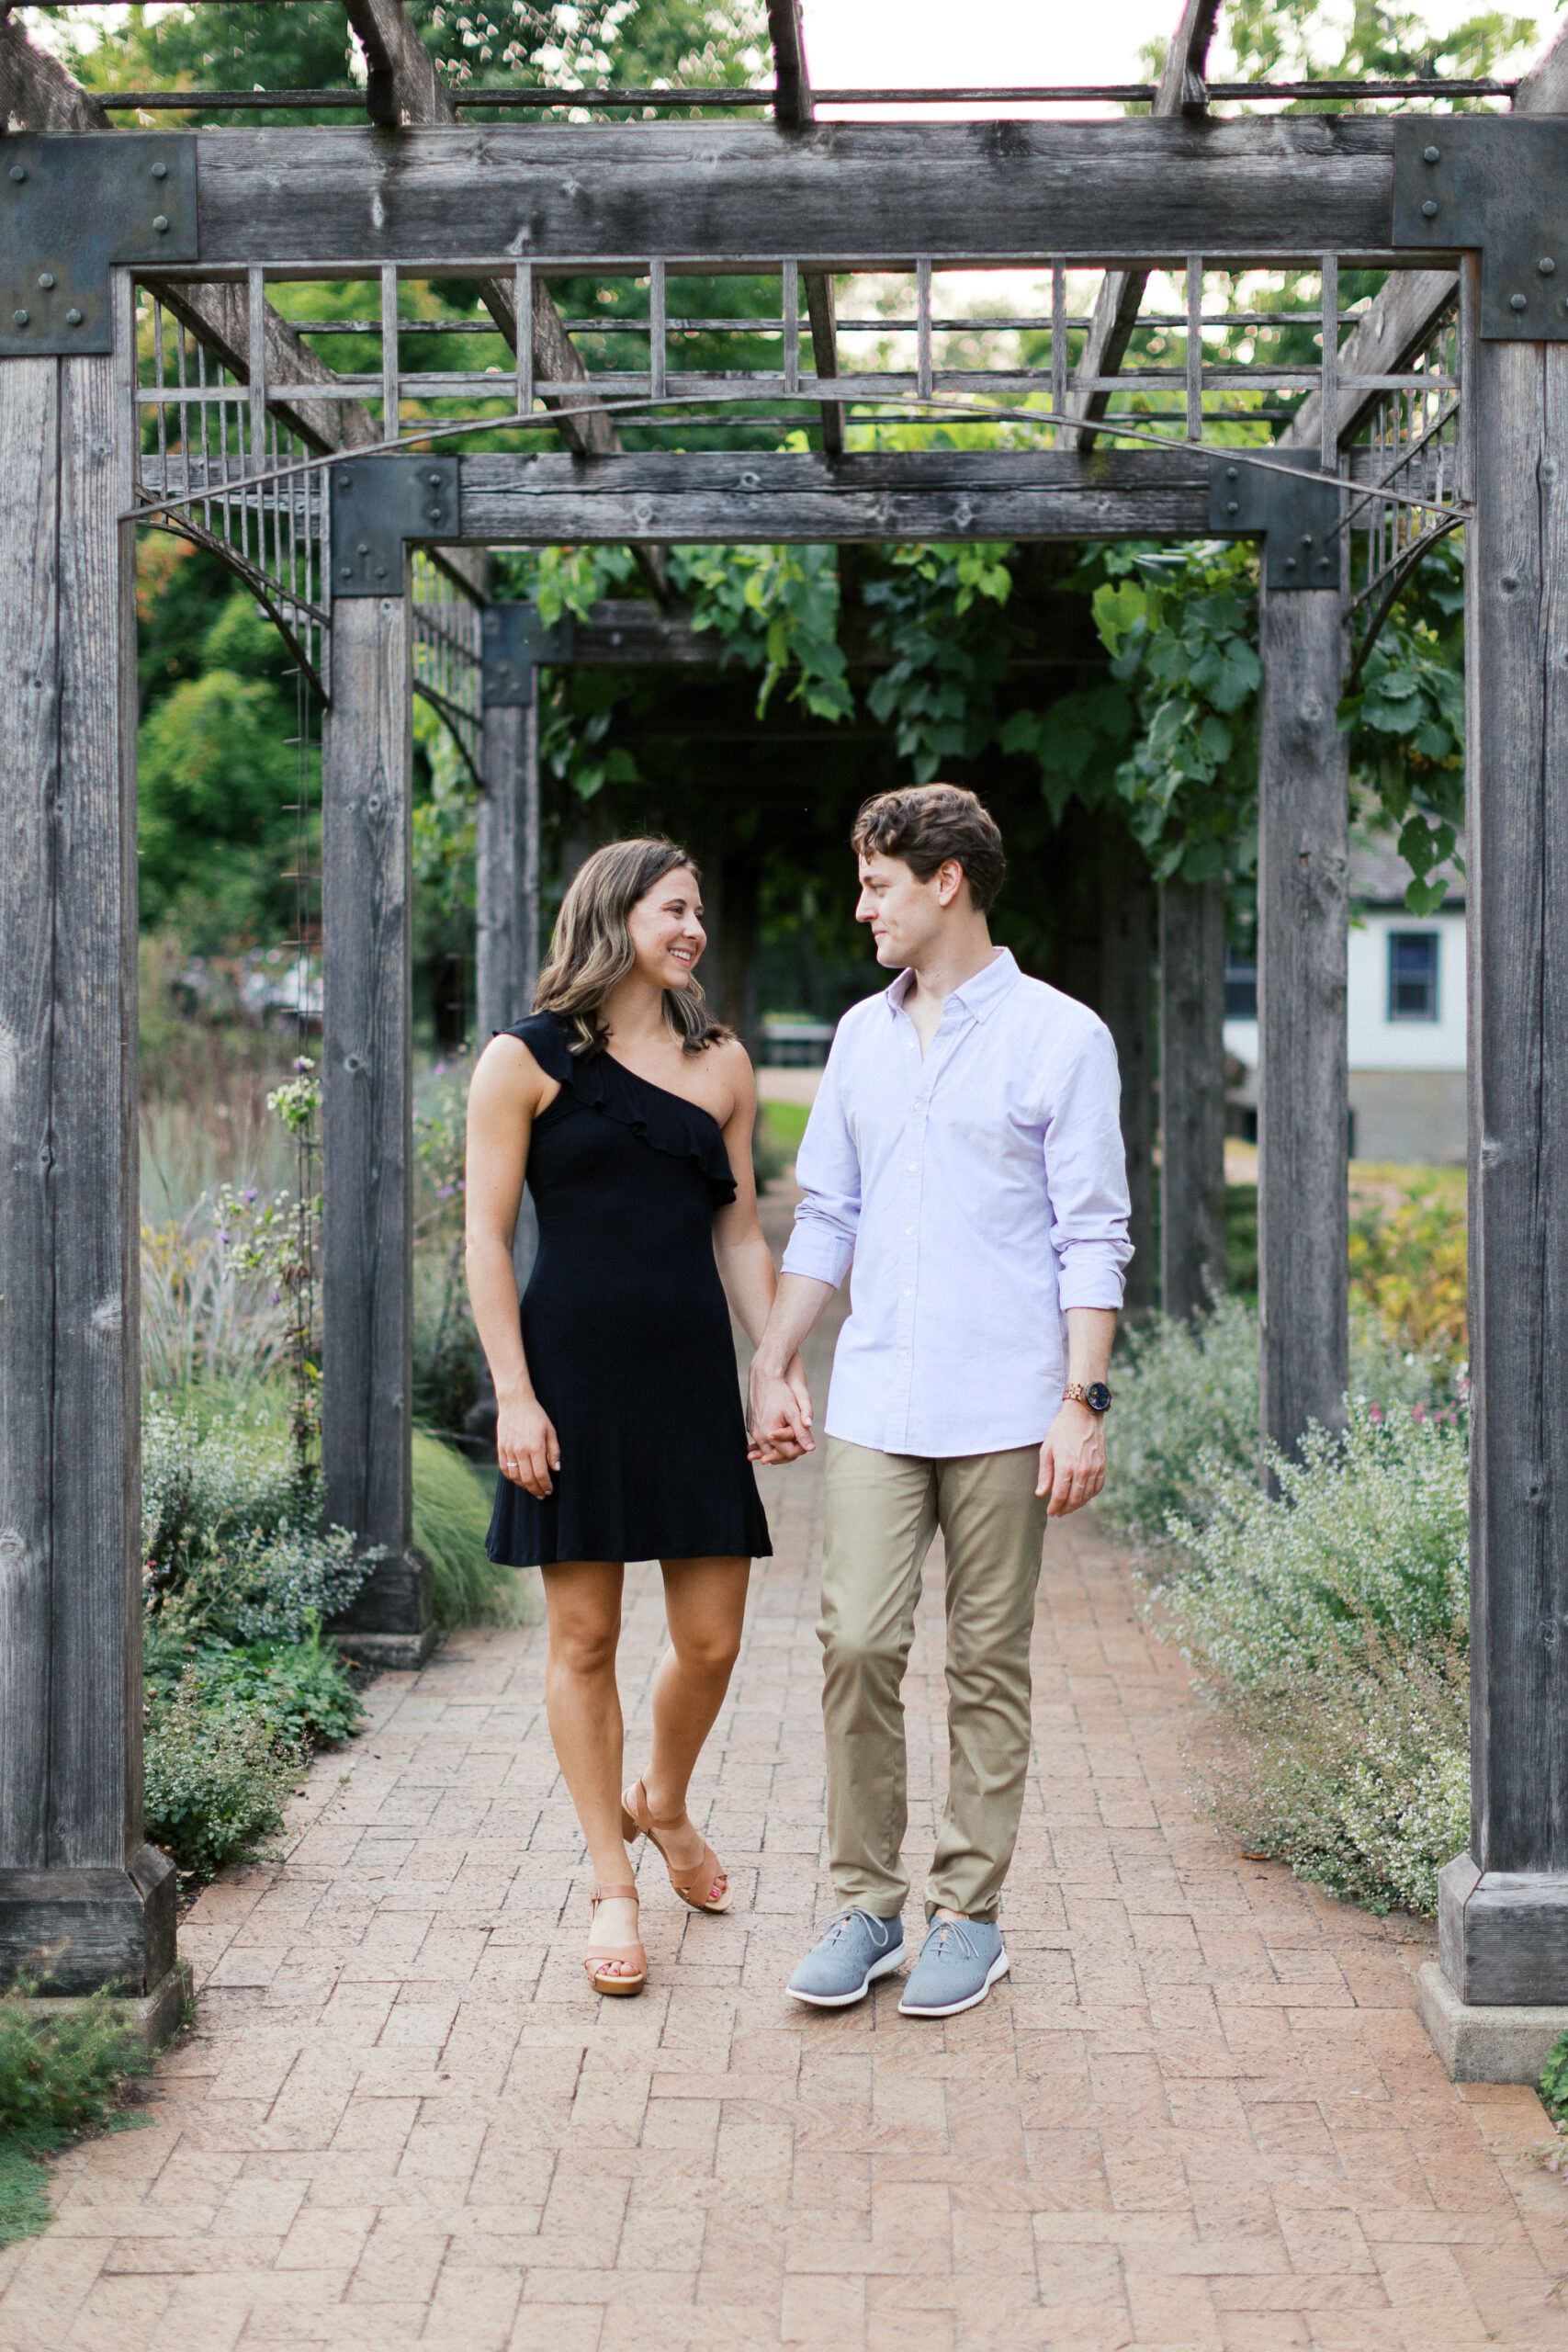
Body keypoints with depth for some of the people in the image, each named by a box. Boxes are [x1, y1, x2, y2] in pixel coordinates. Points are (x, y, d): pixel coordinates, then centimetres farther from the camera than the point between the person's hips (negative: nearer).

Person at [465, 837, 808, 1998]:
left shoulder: (722, 1063, 12)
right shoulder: (526, 1062, 0)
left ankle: (663, 1802, 35)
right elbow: (487, 1238, -2)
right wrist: (514, 1394, -9)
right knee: (586, 1638, 2)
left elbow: (740, 1233, 15)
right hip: (575, 1369, -4)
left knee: (711, 1638, 4)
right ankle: (613, 1885, 15)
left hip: (692, 1372, 4)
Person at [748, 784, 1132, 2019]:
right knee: (856, 1644, -3)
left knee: (989, 1665, 3)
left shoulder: (1060, 1036, -2)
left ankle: (970, 1914, 13)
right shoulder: (862, 1036, 13)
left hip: (1004, 1409, -4)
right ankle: (867, 1903, 9)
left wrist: (1082, 1401, -11)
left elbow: (1094, 1238, -4)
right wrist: (772, 1367, 15)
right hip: (876, 1400, 4)